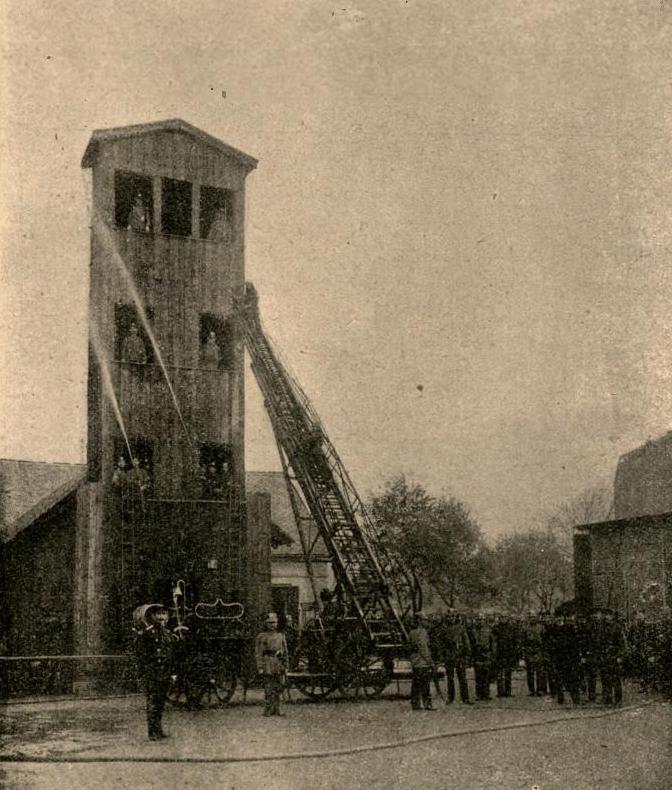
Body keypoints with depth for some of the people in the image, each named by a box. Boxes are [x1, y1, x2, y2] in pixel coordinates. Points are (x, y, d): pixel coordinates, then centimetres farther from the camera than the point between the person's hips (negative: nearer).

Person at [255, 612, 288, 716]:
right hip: (268, 665, -5)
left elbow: (285, 652, 16)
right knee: (269, 689, -5)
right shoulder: (261, 636, -1)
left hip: (279, 666, 5)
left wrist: (285, 666, 10)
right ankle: (267, 711, 0)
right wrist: (260, 667, -11)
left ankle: (276, 710, 13)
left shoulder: (281, 636, 14)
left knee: (278, 688, 6)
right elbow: (258, 653, -5)